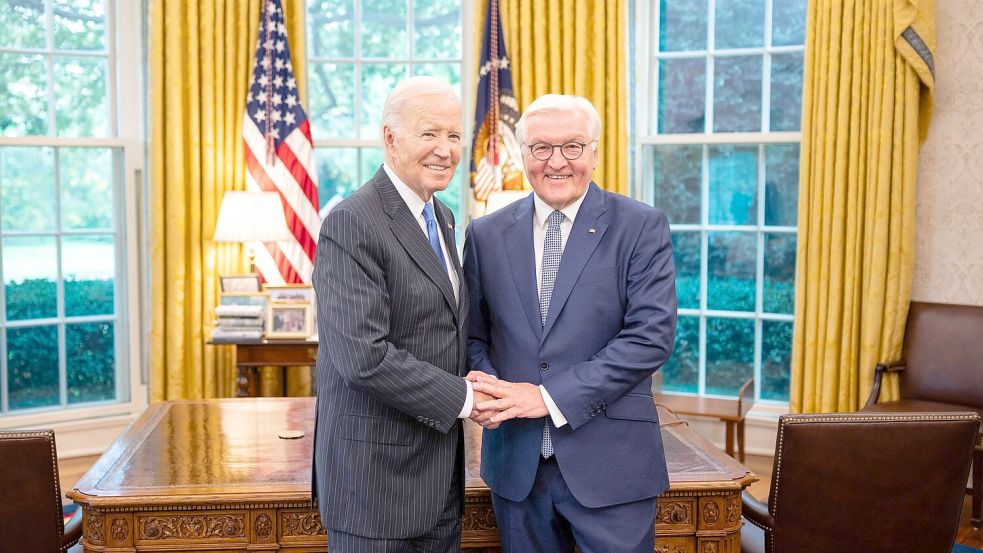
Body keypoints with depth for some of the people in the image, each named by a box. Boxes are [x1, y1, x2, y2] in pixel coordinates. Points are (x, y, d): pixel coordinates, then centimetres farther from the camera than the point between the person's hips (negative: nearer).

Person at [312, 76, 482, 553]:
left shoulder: (442, 217, 11)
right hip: (378, 466, -8)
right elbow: (363, 357, -25)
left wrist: (471, 383, 0)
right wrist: (462, 398, -16)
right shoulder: (352, 223, -18)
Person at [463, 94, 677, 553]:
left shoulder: (641, 227, -4)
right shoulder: (486, 234, 5)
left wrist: (550, 396, -16)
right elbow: (473, 335, 9)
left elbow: (651, 336, -12)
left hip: (610, 463, -2)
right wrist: (491, 390, -13)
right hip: (516, 461, 3)